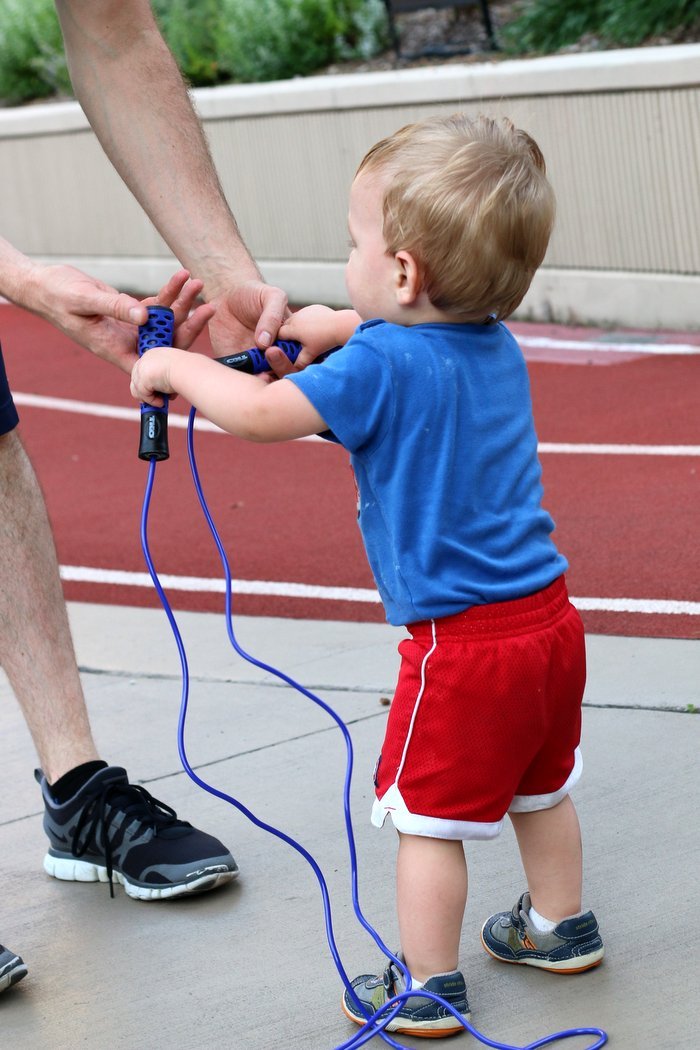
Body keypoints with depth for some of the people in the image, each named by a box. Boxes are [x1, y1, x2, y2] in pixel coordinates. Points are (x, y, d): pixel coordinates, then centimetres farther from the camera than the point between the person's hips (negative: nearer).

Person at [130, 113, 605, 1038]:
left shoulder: (381, 366, -19)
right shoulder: (498, 346, 6)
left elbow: (260, 412, -21)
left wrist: (174, 367, -6)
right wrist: (334, 326, 25)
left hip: (463, 641, -8)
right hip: (550, 616, 8)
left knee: (428, 815, 5)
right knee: (539, 789, 26)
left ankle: (426, 988, 15)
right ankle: (561, 926, 43)